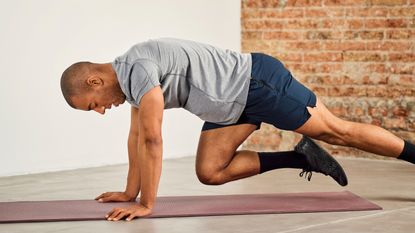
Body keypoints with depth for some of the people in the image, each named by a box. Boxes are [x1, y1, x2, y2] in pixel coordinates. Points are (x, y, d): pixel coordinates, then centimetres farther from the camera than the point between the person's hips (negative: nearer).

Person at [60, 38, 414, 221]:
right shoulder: (129, 76, 7)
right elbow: (137, 135, 17)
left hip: (258, 81, -9)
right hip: (234, 103, 10)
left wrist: (147, 204, -22)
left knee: (338, 132, -2)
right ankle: (302, 158, 10)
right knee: (210, 172, 5)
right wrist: (130, 192, 19)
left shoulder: (138, 69, -25)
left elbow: (152, 139, -28)